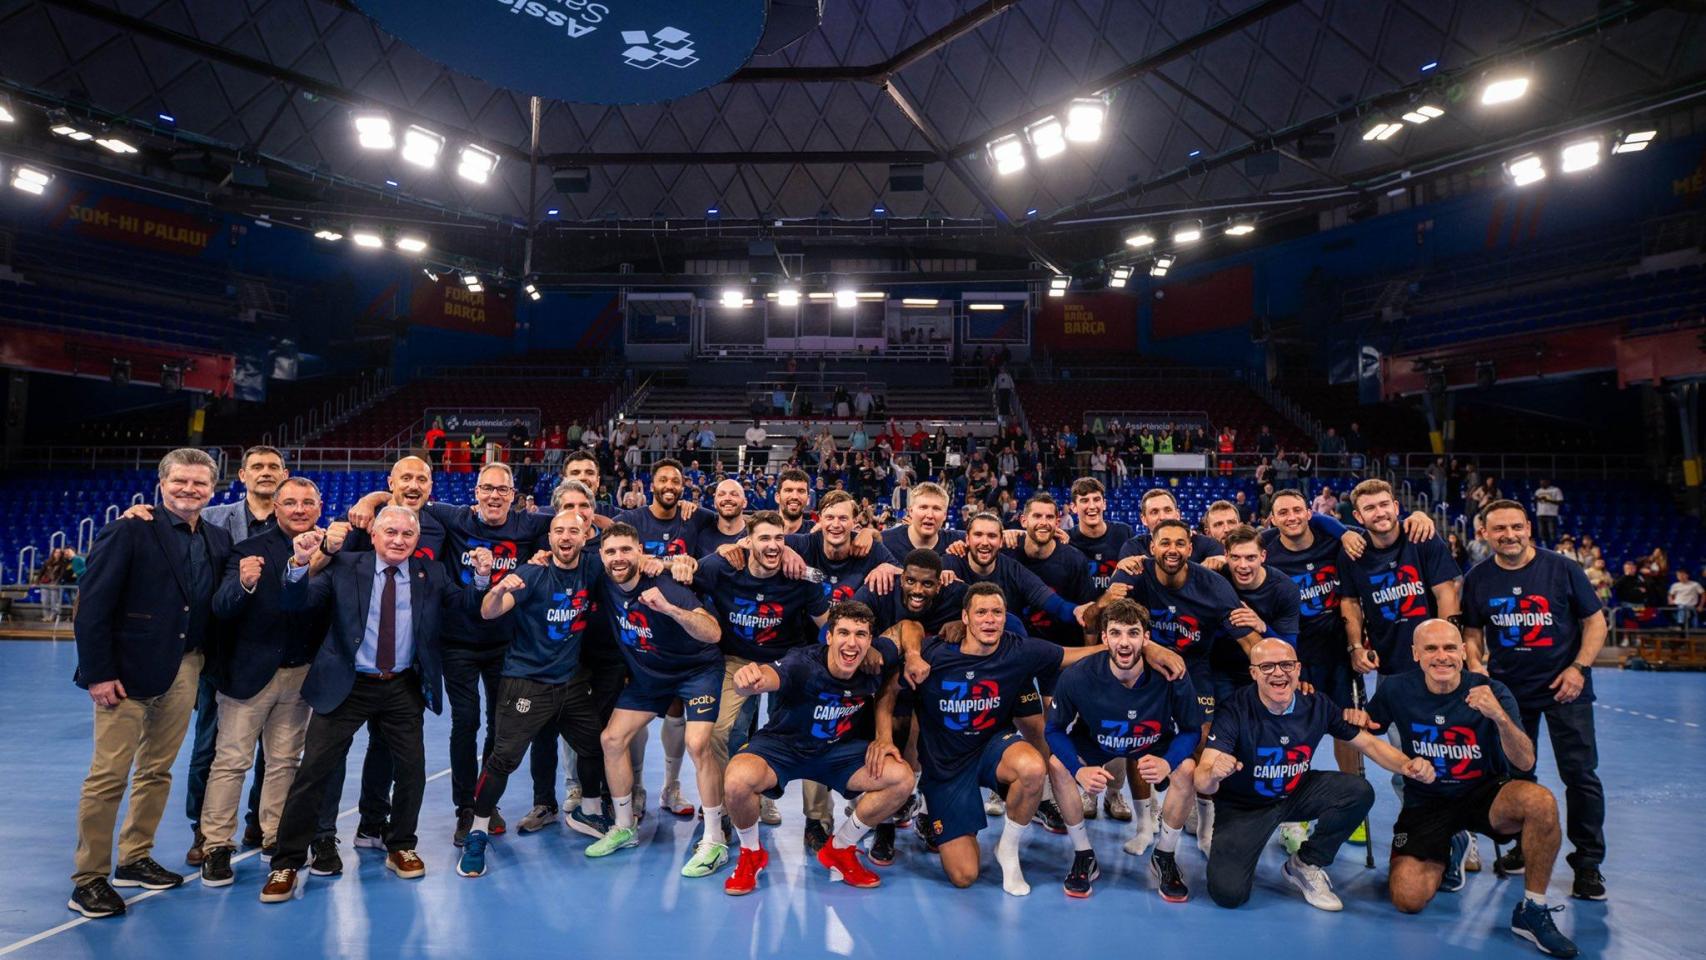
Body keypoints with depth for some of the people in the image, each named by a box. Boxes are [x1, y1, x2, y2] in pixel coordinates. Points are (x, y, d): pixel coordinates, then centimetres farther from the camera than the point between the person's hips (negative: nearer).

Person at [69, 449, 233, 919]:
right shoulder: (129, 531, -8)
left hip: (184, 672, 5)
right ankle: (88, 879, 12)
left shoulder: (219, 540, 8)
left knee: (157, 771, 14)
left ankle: (135, 860, 28)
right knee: (109, 776, -1)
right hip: (129, 670, -5)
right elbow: (92, 605, -11)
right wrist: (99, 672, -14)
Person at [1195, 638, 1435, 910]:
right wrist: (1213, 776, -59)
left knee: (1359, 791, -19)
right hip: (1243, 806, -4)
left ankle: (1305, 865, 3)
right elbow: (1202, 783, -34)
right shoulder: (1234, 711, -28)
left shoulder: (1317, 706, -14)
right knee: (1228, 893, -20)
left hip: (1296, 793, 5)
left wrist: (1407, 765, -22)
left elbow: (1368, 743, -2)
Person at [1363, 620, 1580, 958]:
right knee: (1408, 900, -16)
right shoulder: (1397, 690, -9)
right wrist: (1356, 720, -16)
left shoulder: (1491, 692, -12)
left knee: (1541, 800, -35)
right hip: (1425, 801, 1)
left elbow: (1526, 762, -22)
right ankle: (1450, 852, 20)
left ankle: (1532, 911, -13)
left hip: (1485, 794, 0)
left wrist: (1500, 716, -39)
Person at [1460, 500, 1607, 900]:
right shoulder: (1477, 580, -2)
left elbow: (1595, 621, -2)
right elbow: (1472, 633, 7)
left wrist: (1579, 667, -12)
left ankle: (1588, 861, 12)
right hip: (1508, 690, 2)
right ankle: (1523, 846, 28)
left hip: (1564, 687, -2)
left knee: (1580, 774, -1)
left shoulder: (1562, 569, -7)